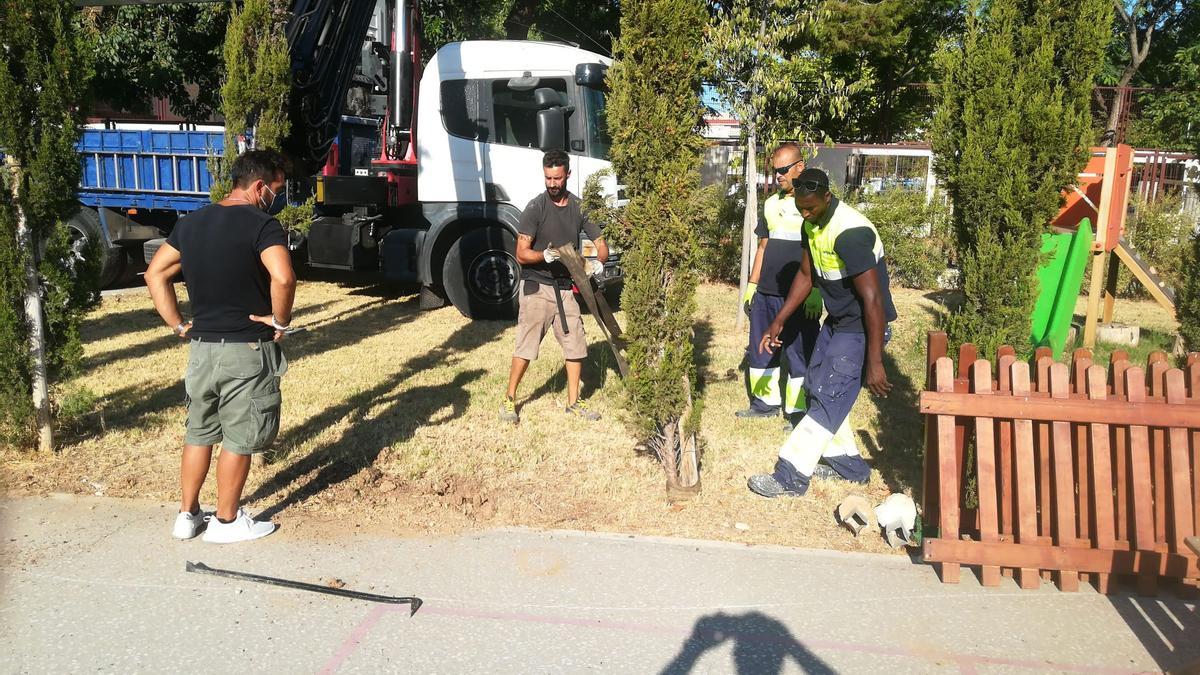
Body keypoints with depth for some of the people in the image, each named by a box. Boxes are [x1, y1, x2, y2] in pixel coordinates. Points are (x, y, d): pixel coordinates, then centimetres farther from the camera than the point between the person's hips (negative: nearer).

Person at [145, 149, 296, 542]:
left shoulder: (191, 223, 8)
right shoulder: (262, 224, -15)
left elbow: (155, 274, 11)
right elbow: (283, 278, -31)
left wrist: (178, 325, 11)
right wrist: (280, 321, -16)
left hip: (201, 347, 6)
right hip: (246, 351, -6)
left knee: (199, 432, 20)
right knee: (239, 439, 8)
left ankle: (188, 515, 30)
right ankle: (226, 521, 21)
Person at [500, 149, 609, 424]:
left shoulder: (579, 207, 5)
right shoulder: (535, 208, -8)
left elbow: (601, 245, 5)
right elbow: (522, 254, -12)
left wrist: (597, 263, -18)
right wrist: (546, 256, -31)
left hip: (564, 287, 5)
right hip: (536, 287, -4)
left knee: (576, 346, 6)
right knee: (526, 347, -3)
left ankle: (573, 402, 19)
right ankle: (509, 400, 12)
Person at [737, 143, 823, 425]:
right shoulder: (771, 204, 13)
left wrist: (816, 292, -16)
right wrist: (751, 284, 14)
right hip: (765, 293, 6)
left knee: (799, 353, 0)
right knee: (761, 349, 13)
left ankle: (798, 411, 9)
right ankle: (766, 401, 26)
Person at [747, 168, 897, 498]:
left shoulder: (850, 232, -29)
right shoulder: (812, 225, 1)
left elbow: (873, 299, -29)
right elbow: (806, 275, 14)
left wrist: (874, 362, -28)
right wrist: (778, 322, 12)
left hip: (862, 328, -10)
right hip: (836, 321, 10)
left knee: (828, 399, -7)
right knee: (817, 388, 14)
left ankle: (791, 477, -1)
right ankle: (848, 464, 28)